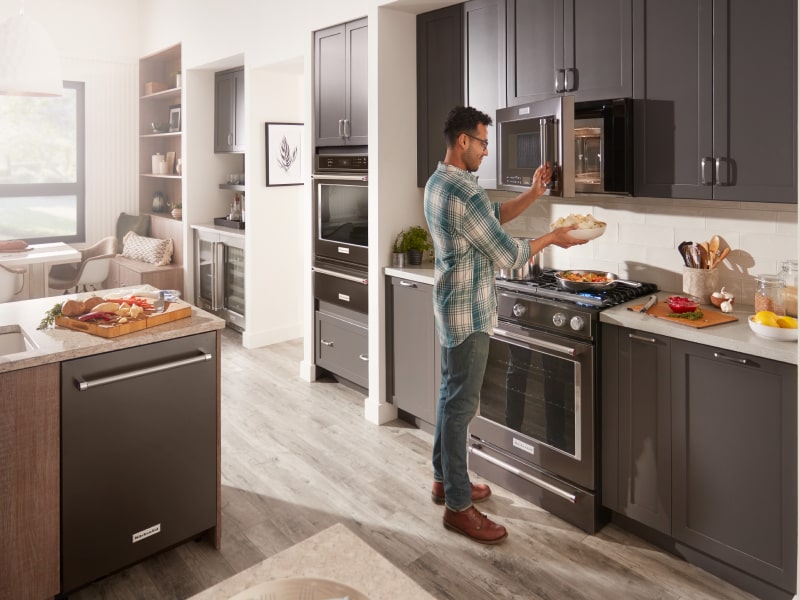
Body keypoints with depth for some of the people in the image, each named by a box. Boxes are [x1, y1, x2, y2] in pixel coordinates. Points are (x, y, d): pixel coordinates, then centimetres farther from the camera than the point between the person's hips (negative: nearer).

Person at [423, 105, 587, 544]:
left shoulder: (437, 183, 10)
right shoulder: (464, 192, -22)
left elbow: (493, 215, 17)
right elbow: (508, 255, -18)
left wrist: (533, 194, 7)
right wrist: (552, 238, -4)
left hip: (452, 307, 11)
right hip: (468, 313, -10)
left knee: (451, 396, 18)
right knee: (461, 405, -3)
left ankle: (444, 479, 32)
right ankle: (457, 506, 10)